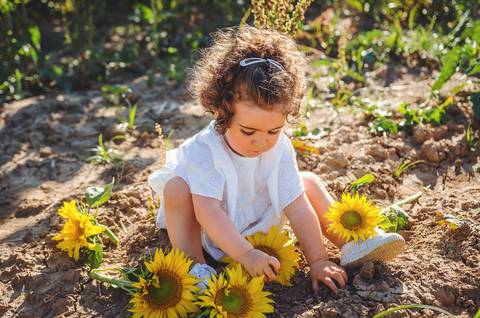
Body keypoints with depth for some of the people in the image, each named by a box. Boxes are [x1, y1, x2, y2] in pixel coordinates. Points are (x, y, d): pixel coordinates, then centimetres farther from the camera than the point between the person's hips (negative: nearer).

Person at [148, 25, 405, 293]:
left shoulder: (280, 147, -19)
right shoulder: (204, 151, -32)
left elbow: (297, 206, -19)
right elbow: (208, 211, -41)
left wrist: (318, 261, -21)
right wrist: (246, 254, -50)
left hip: (256, 224, 4)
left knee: (309, 183, -4)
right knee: (178, 188, -32)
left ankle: (351, 243, 1)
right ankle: (193, 262, -23)